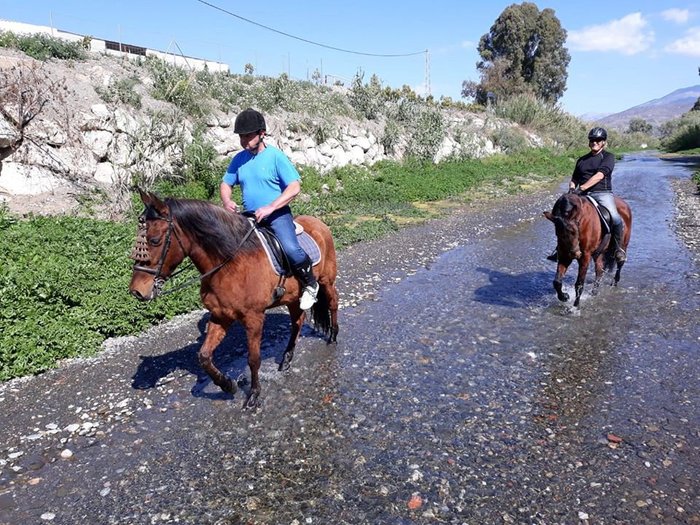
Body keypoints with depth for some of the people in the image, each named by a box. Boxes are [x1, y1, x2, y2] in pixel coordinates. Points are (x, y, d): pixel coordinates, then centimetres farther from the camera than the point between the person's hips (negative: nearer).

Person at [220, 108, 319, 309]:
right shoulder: (239, 159, 8)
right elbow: (226, 184, 17)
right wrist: (226, 201, -7)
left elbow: (294, 187, -13)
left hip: (277, 214, -6)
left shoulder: (276, 156, -7)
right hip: (250, 216, 6)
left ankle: (310, 284, -2)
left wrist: (270, 207, -23)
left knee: (291, 249, -29)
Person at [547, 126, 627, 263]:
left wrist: (582, 188, -24)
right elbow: (574, 179, 25)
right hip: (583, 195, 5)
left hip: (602, 193, -5)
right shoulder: (582, 160, 21)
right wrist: (572, 188, 1)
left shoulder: (608, 157, 4)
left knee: (616, 219, -27)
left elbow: (599, 175, -13)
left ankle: (618, 247, -3)